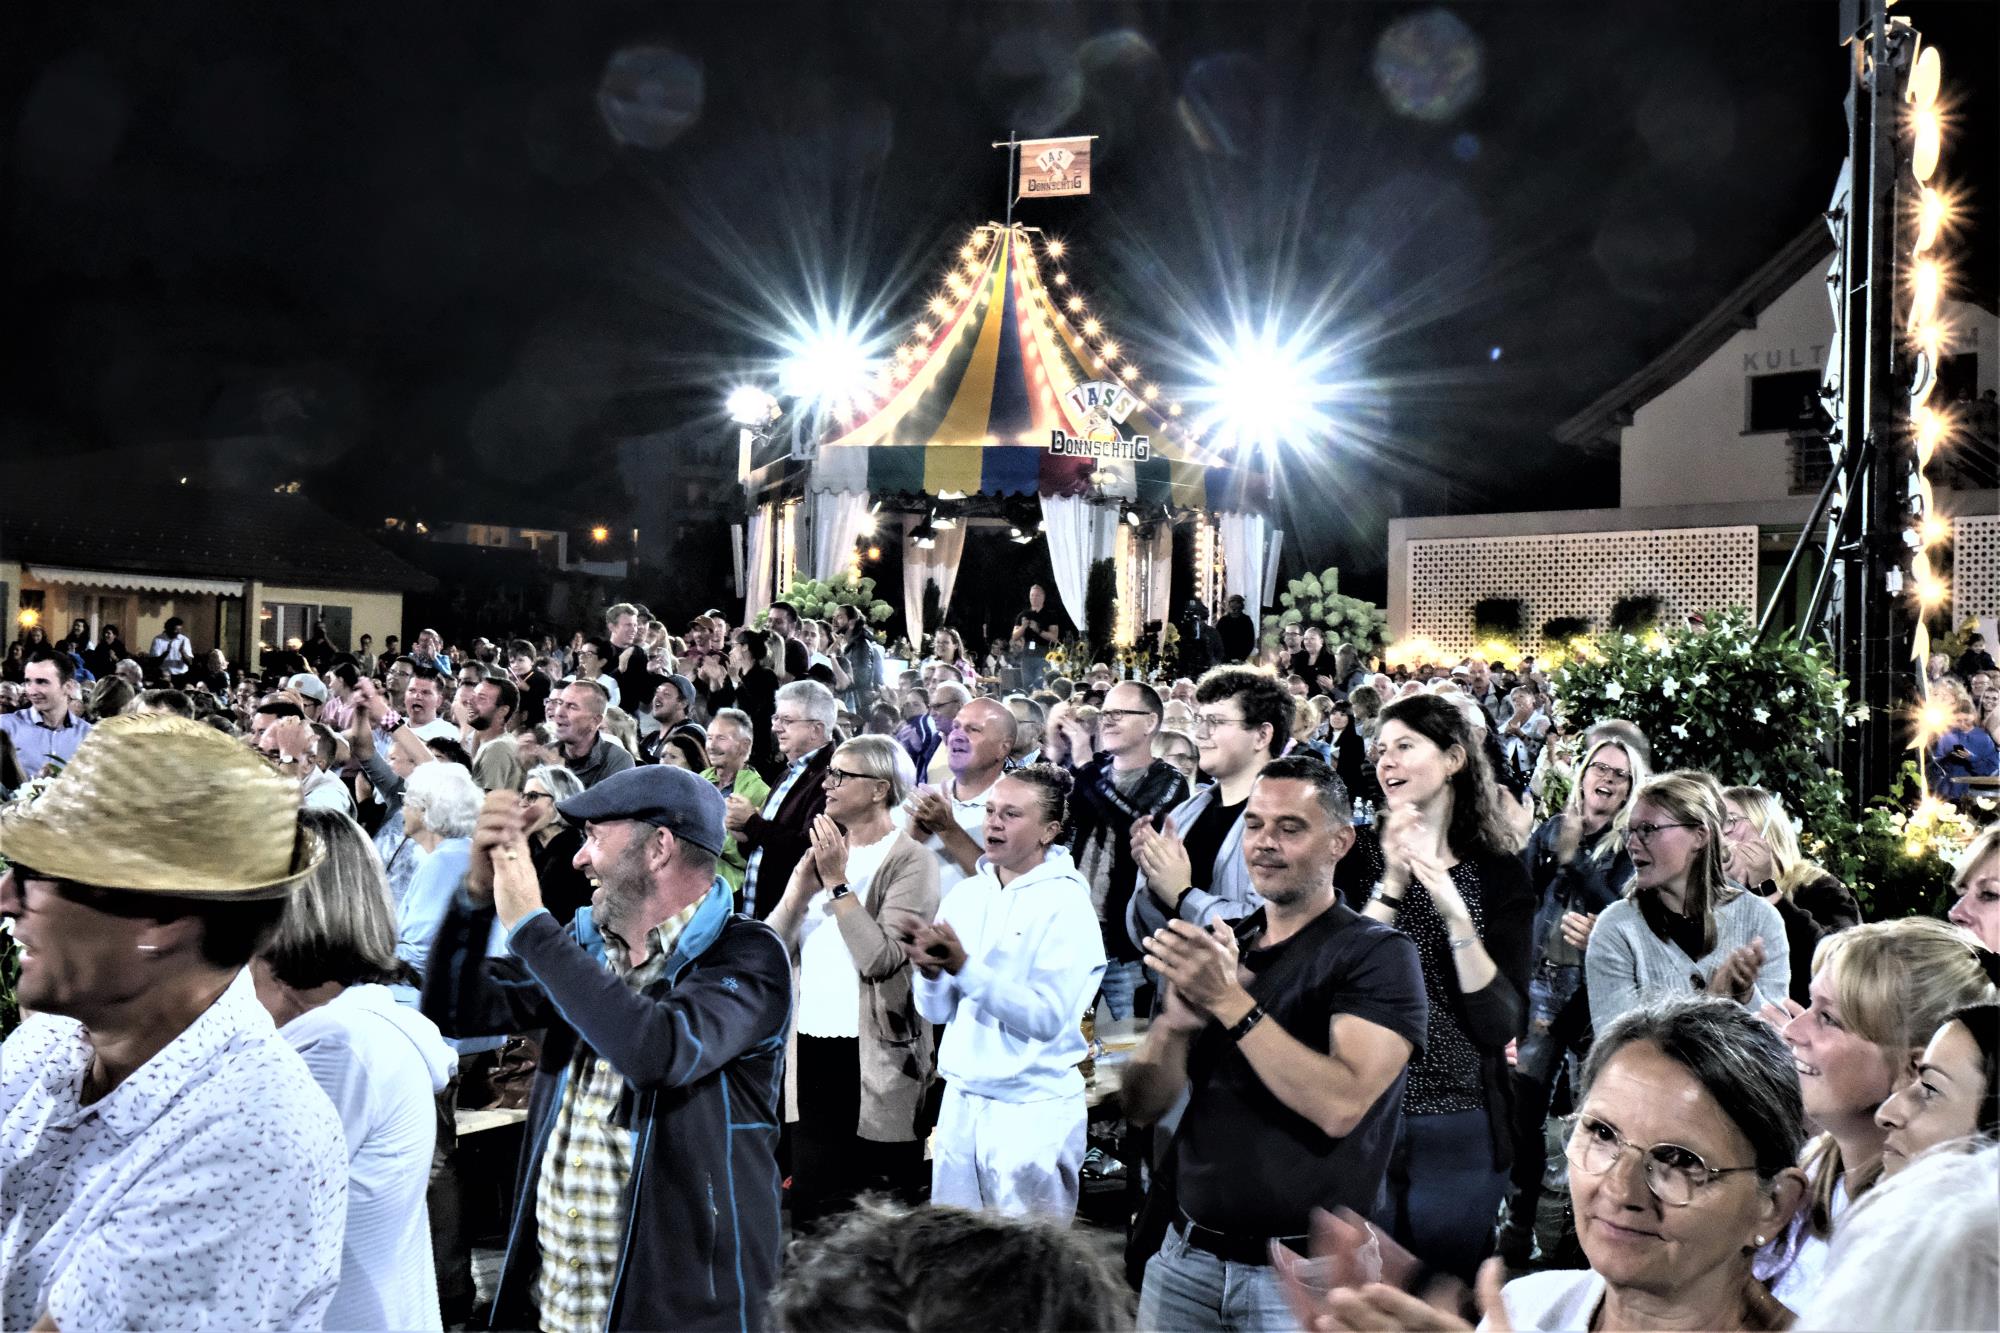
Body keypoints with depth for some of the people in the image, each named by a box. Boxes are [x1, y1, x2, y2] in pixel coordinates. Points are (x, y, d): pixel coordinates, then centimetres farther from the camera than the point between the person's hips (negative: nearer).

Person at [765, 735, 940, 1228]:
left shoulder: (910, 862, -7)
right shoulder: (824, 851, 14)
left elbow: (881, 958, -20)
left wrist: (837, 883, -16)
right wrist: (801, 886, -9)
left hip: (875, 1059, -6)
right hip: (812, 1052, 6)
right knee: (813, 1214, 11)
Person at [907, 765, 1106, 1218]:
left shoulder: (1067, 904, -10)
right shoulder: (965, 895, 7)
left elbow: (1047, 1018, -20)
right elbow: (936, 1011, 7)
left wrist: (964, 968, -25)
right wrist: (930, 972, -14)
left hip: (1032, 1108, -5)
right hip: (961, 1097, 5)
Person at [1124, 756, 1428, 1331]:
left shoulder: (1378, 955, -10)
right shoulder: (1217, 946, 6)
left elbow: (1340, 1107, -24)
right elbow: (1141, 1107, 1)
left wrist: (1229, 1000, -26)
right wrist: (1175, 1023, -19)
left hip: (1302, 1274, -5)